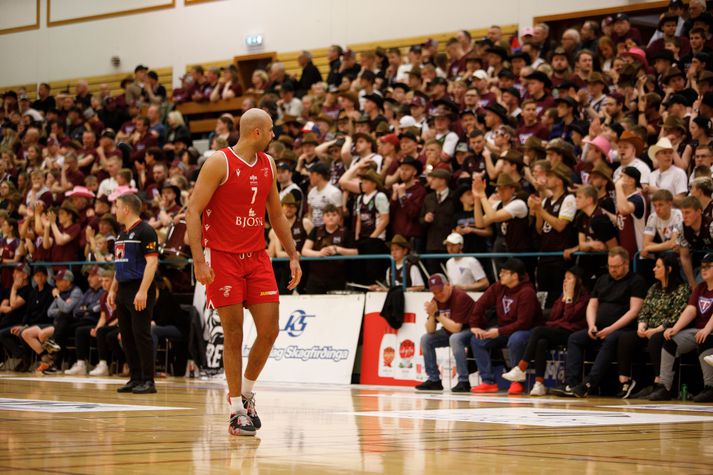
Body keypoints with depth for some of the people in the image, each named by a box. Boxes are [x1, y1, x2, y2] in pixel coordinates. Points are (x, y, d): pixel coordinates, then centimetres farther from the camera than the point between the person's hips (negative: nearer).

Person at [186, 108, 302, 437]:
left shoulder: (268, 165, 10)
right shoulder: (219, 163, -10)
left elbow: (276, 214, 20)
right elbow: (193, 211, -12)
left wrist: (293, 255, 13)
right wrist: (199, 260, -20)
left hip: (257, 257, 6)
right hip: (223, 258, -6)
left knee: (270, 329, -2)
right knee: (233, 334, -4)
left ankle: (246, 393, 18)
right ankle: (236, 410, 4)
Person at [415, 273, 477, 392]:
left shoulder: (460, 297, -25)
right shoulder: (436, 301, -2)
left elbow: (456, 328, -30)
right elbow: (430, 330, -3)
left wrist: (437, 314, -27)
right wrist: (431, 315, -21)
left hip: (471, 330, -8)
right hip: (451, 331, 8)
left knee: (455, 338, -37)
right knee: (425, 339, -1)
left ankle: (463, 382, -30)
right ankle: (434, 380, 4)